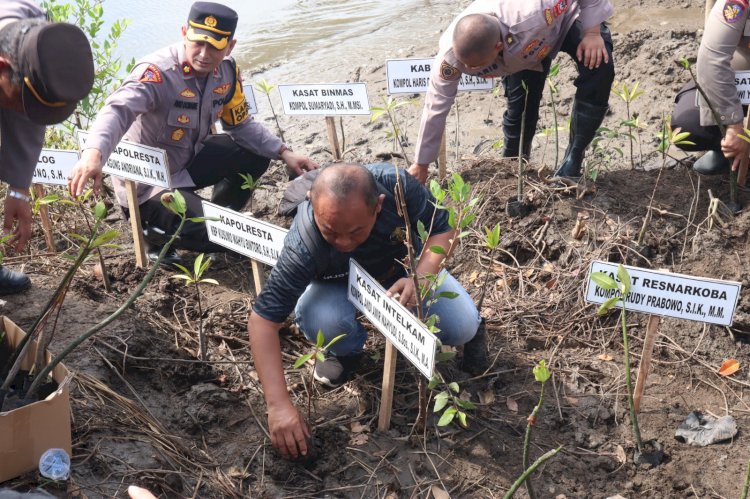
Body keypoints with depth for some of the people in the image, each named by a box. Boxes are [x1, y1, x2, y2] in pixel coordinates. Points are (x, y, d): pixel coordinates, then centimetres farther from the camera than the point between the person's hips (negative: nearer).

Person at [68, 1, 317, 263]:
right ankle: (158, 233, 7)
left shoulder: (227, 72, -6)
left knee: (255, 156, 0)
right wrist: (93, 154, -63)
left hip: (187, 162, 8)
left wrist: (284, 152, -3)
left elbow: (241, 124, 8)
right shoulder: (157, 72, -28)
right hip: (147, 182, -7)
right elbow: (118, 110, -43)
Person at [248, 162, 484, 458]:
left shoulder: (398, 185, -36)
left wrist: (421, 277, -38)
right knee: (320, 322, -33)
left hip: (404, 269, 1)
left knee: (462, 328, -19)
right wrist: (278, 405, -43)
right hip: (340, 284, -1)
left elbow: (442, 229, -18)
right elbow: (264, 319, -36)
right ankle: (348, 349, 3)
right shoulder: (303, 246, -40)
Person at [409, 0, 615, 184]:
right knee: (519, 106, -6)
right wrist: (421, 164, -14)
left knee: (599, 68, -27)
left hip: (564, 20, -2)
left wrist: (592, 32, -38)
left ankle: (572, 161, -13)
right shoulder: (451, 55, -36)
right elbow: (436, 106, -21)